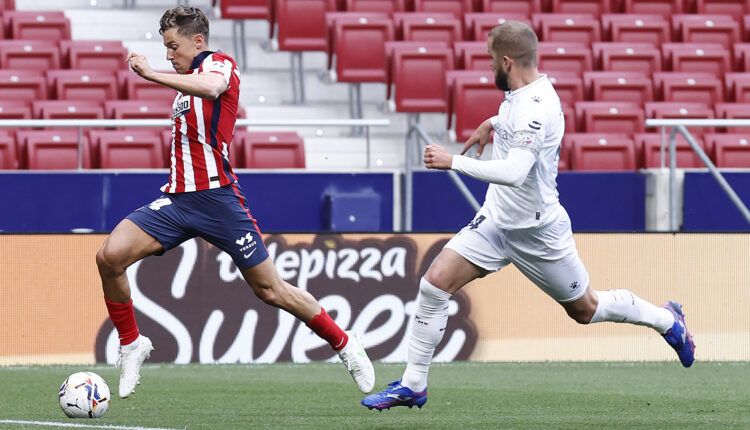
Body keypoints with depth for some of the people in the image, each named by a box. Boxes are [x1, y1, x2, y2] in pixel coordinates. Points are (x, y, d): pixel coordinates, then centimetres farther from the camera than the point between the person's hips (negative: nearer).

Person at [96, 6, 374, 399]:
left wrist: (150, 74, -29)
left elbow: (210, 87, -30)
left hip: (216, 197, -7)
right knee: (110, 256, -14)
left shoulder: (218, 63, -4)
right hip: (177, 199, 7)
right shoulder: (186, 85, 20)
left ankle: (344, 344, 17)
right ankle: (131, 344, 0)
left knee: (269, 289, 0)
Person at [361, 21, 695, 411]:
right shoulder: (519, 92, 1)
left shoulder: (535, 108, -28)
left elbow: (514, 173, -41)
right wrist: (492, 124, 20)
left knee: (585, 309, 11)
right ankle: (412, 386, -2)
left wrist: (453, 162, -39)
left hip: (538, 232, -8)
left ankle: (666, 319, 37)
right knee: (434, 283, -8)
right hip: (496, 219, 8)